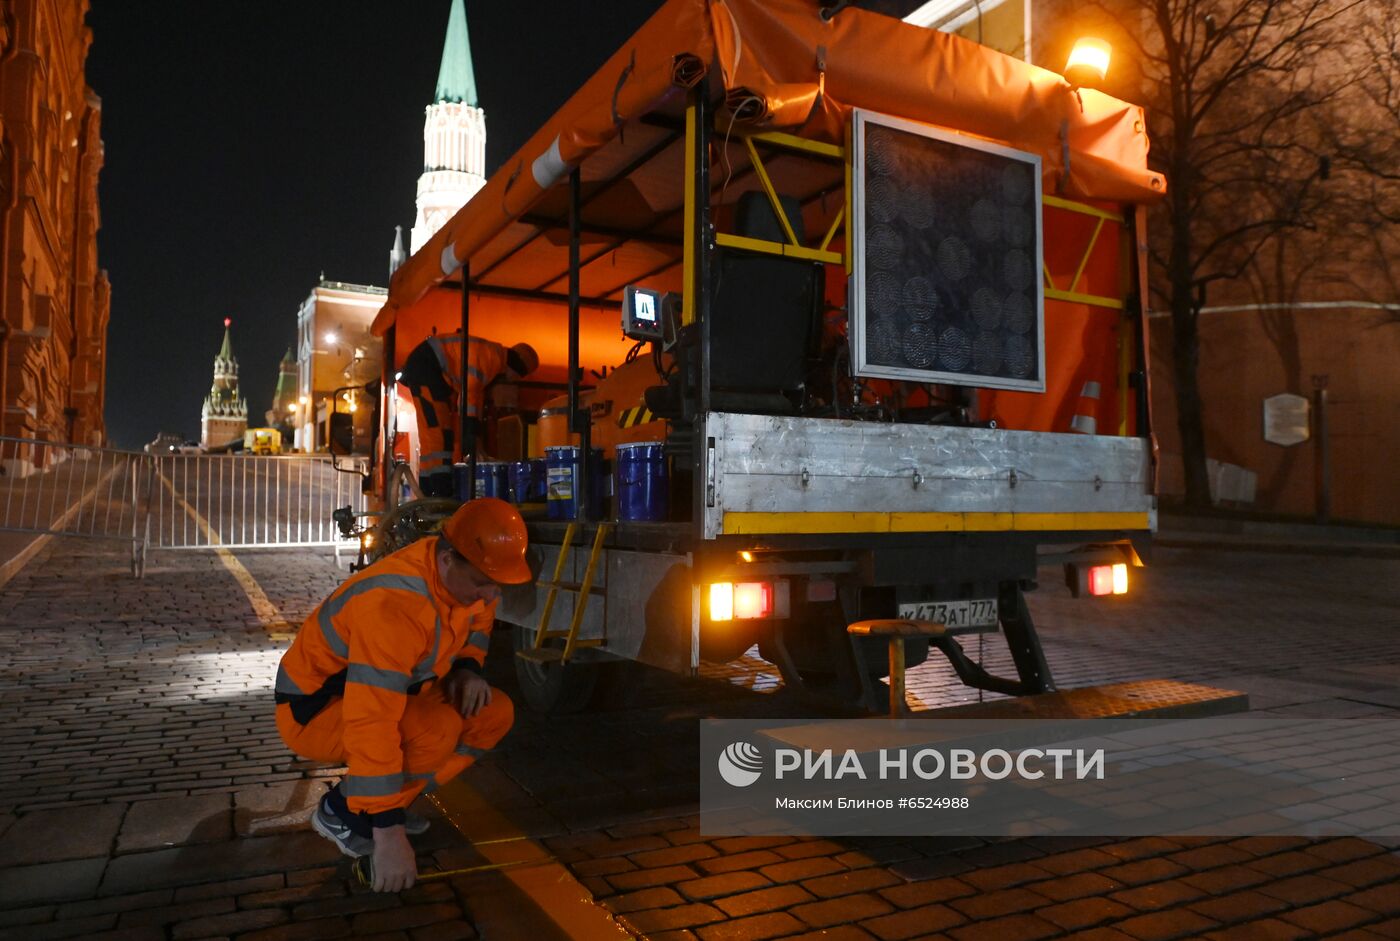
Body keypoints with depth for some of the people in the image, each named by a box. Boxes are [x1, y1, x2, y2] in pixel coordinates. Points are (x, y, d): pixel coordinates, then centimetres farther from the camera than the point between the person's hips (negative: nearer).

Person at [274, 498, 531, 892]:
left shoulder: (466, 572, -11)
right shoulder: (394, 605, -37)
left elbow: (475, 622, 13)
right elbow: (371, 725, -39)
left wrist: (467, 668, -9)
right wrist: (389, 833, -35)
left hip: (390, 692, 8)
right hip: (314, 710, -8)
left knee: (494, 713, -6)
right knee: (438, 729, -32)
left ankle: (385, 801, 6)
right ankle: (342, 812, -6)